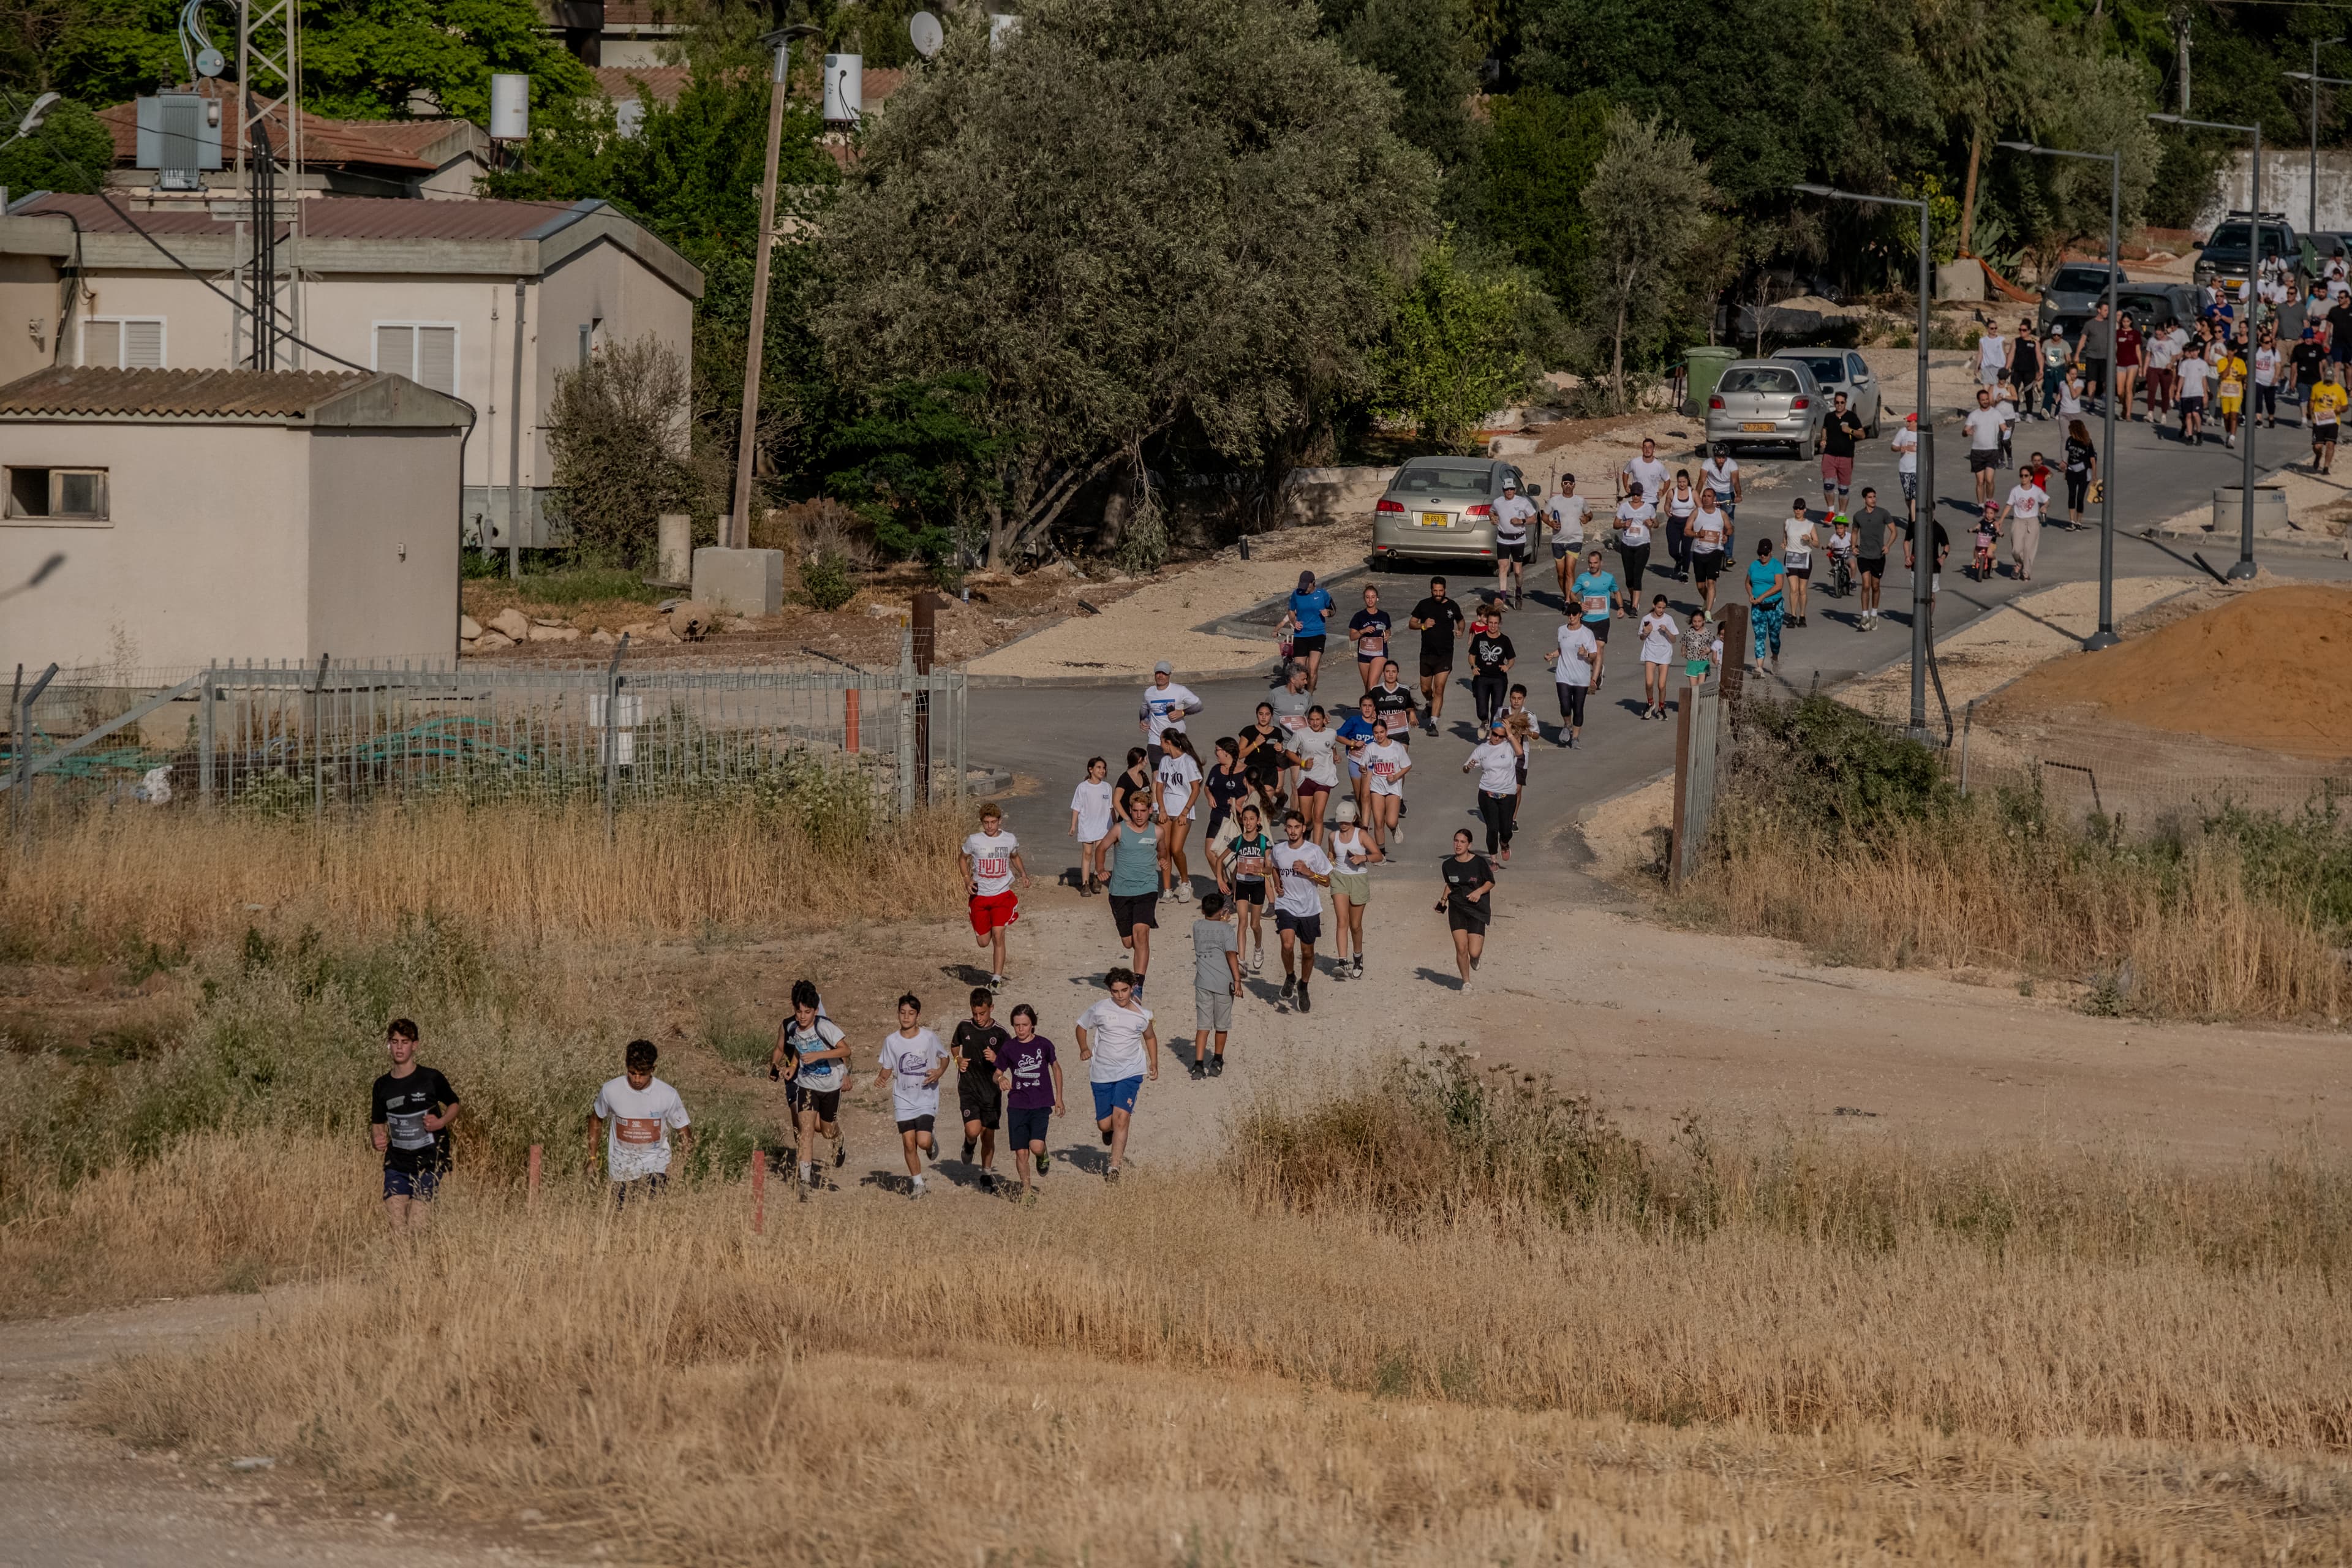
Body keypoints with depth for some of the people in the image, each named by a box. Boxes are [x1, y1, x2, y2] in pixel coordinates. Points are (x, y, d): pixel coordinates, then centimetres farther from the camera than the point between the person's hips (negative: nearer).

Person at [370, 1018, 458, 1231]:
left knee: (416, 1227, -10)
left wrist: (441, 1122, -10)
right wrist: (376, 1140, -7)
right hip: (396, 1164, 3)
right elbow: (377, 1124, 17)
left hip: (429, 1164, -3)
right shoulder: (382, 1085, 6)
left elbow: (454, 1105, 11)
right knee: (397, 1227, -7)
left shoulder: (431, 1078, -4)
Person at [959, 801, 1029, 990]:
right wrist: (967, 879, -5)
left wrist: (1023, 874, 4)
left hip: (1003, 895, -1)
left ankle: (997, 978, -10)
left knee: (998, 935, -16)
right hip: (980, 896, 1)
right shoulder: (974, 840, -7)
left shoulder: (1009, 840, -2)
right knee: (983, 942, 4)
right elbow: (962, 858, 10)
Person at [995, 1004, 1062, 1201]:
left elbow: (1056, 1068, 13)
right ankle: (1027, 1189, 18)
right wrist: (1000, 1079, -17)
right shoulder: (1009, 1048, 1)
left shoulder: (1043, 1045, -1)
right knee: (1021, 1153, 0)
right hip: (1017, 1105, 2)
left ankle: (1043, 1156, 18)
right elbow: (997, 1073, 9)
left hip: (1041, 1105, -2)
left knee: (1036, 1146, -18)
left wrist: (1059, 1098, 14)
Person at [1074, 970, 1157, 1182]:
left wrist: (1154, 1064, 13)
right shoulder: (1100, 1010, -4)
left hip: (1131, 1072, -1)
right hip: (1102, 1073, 1)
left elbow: (1150, 1037, 19)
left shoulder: (1142, 1014, 0)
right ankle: (1110, 1131, 43)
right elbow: (1082, 1026, 11)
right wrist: (1084, 1048, -5)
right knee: (1104, 1124, 3)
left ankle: (1115, 1168, -14)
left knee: (1121, 1116, -17)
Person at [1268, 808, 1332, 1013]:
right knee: (1288, 945, -21)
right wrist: (1277, 885, 5)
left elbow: (1326, 882, -3)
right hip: (1286, 906, 0)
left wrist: (1308, 872, -18)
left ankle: (1303, 987, 32)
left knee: (1307, 952, 10)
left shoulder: (1314, 852, -9)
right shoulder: (1278, 850, 0)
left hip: (1309, 909, 0)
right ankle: (1290, 977, 7)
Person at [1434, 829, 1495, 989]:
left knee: (1474, 952, -8)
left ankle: (1476, 958, 32)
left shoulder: (1479, 862, -9)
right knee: (1461, 949, -9)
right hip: (1457, 908, 2)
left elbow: (1491, 882, 2)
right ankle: (1466, 982, 12)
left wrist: (1479, 891, -17)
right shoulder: (1448, 865, 1)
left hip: (1477, 909, -2)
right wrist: (1443, 899, 2)